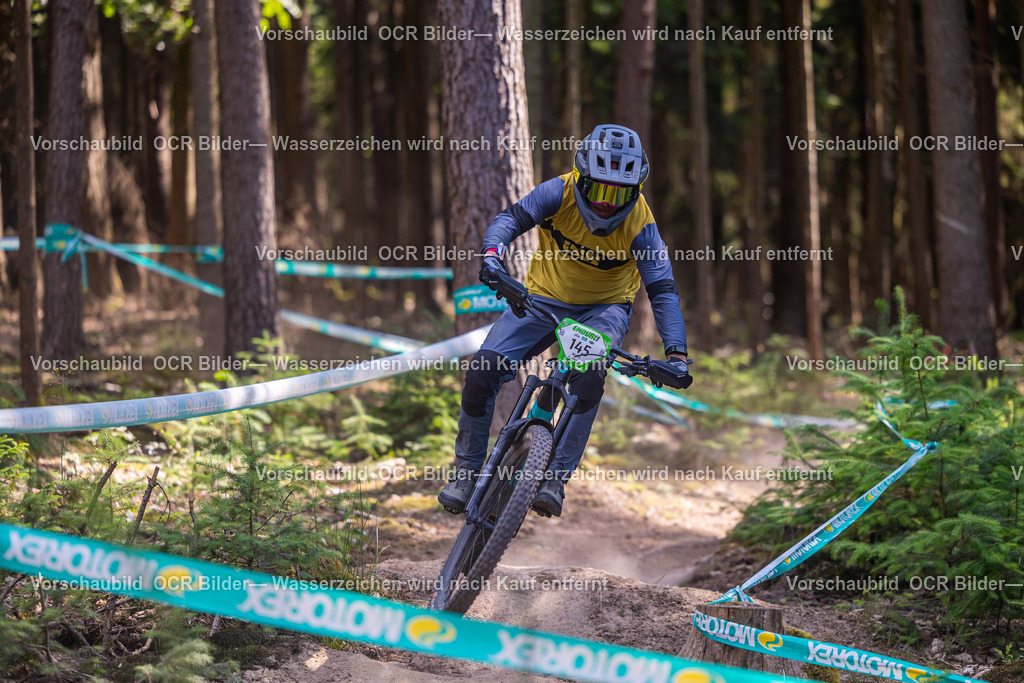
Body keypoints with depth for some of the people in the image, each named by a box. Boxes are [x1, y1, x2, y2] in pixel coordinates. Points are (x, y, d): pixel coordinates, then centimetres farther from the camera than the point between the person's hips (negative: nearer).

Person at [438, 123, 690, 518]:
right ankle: (467, 470, 5)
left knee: (589, 377, -33)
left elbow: (662, 289, -22)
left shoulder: (639, 225, -22)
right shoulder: (561, 193, -21)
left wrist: (676, 351, -34)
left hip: (605, 308, -1)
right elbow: (512, 218, -23)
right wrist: (492, 253, -46)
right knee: (483, 370, -16)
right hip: (544, 298, 1)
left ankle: (555, 481, -25)